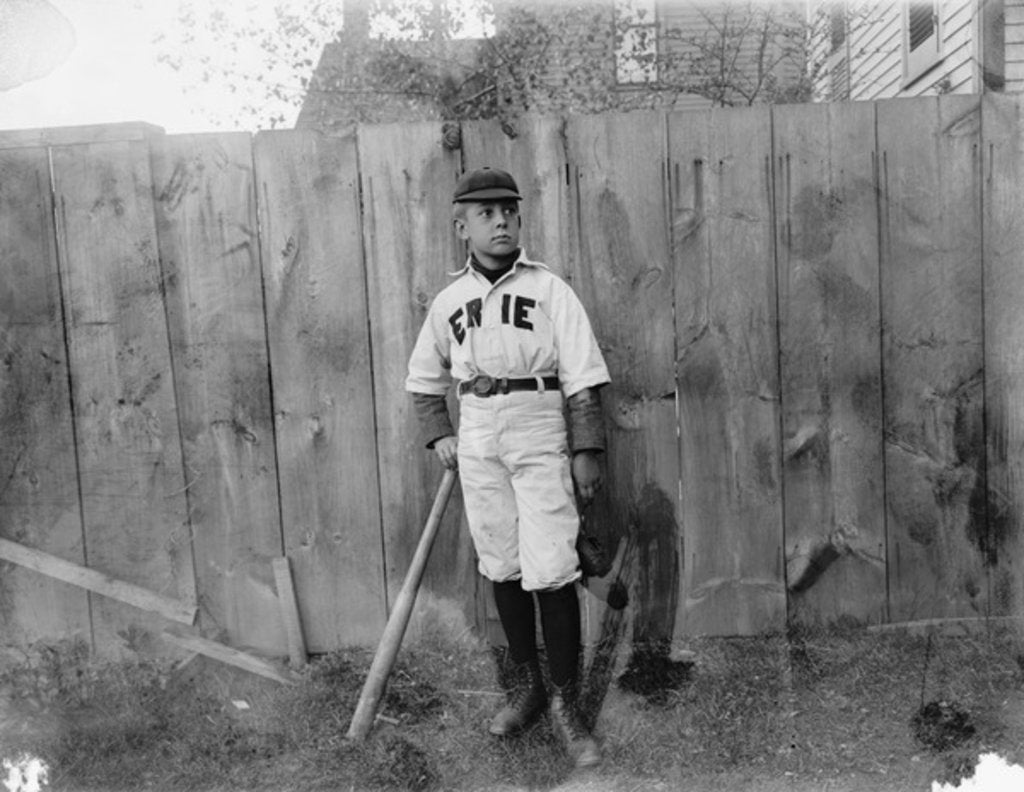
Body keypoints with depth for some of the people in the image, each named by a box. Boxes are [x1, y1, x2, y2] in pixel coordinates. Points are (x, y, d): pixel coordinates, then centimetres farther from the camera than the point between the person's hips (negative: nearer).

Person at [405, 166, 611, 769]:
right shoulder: (449, 300, 10)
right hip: (476, 441, 4)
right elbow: (424, 378, 21)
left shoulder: (549, 289, -1)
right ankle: (526, 686, 29)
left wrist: (586, 450, -10)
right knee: (502, 568, 11)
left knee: (551, 573, -7)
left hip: (539, 436, -4)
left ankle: (566, 705, 11)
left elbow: (583, 377, -5)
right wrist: (439, 435, 9)